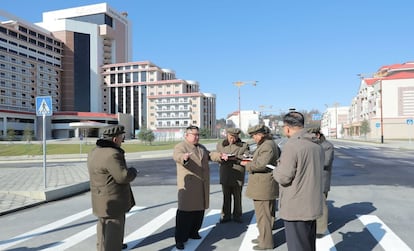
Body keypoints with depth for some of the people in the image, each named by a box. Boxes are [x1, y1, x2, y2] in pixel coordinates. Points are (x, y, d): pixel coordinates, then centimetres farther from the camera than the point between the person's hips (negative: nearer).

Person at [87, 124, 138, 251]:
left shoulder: (95, 152, 6)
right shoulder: (111, 155, -25)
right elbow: (123, 177, -24)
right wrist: (133, 171, -6)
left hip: (102, 199, 10)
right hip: (112, 200, -10)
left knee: (104, 224, 27)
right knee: (114, 230, -1)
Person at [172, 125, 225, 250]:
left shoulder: (201, 147, 17)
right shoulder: (180, 146, -9)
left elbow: (209, 155, 16)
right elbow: (177, 156, -28)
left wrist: (220, 156, -4)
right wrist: (184, 157, -51)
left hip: (202, 185, 8)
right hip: (188, 185, -7)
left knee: (199, 209, 14)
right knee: (185, 211, -6)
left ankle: (193, 232, 31)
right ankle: (180, 239, 3)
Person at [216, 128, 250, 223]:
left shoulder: (244, 145, 4)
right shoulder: (220, 145, 12)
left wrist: (236, 158, -21)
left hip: (238, 177, -2)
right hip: (225, 175, 2)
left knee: (237, 197, 6)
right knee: (226, 197, 8)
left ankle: (237, 215, 21)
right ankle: (225, 215, 21)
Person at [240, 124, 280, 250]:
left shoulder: (267, 146, -19)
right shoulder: (271, 144, 14)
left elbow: (261, 164, -28)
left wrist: (247, 165, -13)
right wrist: (252, 161, 7)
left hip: (263, 186, -11)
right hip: (267, 185, 11)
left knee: (263, 214, 0)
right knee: (267, 213, 20)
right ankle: (264, 237, 34)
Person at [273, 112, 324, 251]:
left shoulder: (291, 145, -20)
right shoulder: (316, 145, 6)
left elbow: (283, 177, -20)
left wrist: (276, 170, 1)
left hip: (296, 209, -8)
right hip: (313, 205, 8)